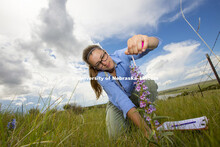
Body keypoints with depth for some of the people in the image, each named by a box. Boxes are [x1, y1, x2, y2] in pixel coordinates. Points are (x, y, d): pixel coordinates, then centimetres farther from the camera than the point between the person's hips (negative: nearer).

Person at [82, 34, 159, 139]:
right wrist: (146, 130, -44)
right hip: (116, 103, 0)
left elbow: (155, 42, -34)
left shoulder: (122, 55, -23)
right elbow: (121, 99, -37)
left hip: (133, 93, 1)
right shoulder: (101, 77, -25)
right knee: (115, 134, -18)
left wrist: (146, 41, -60)